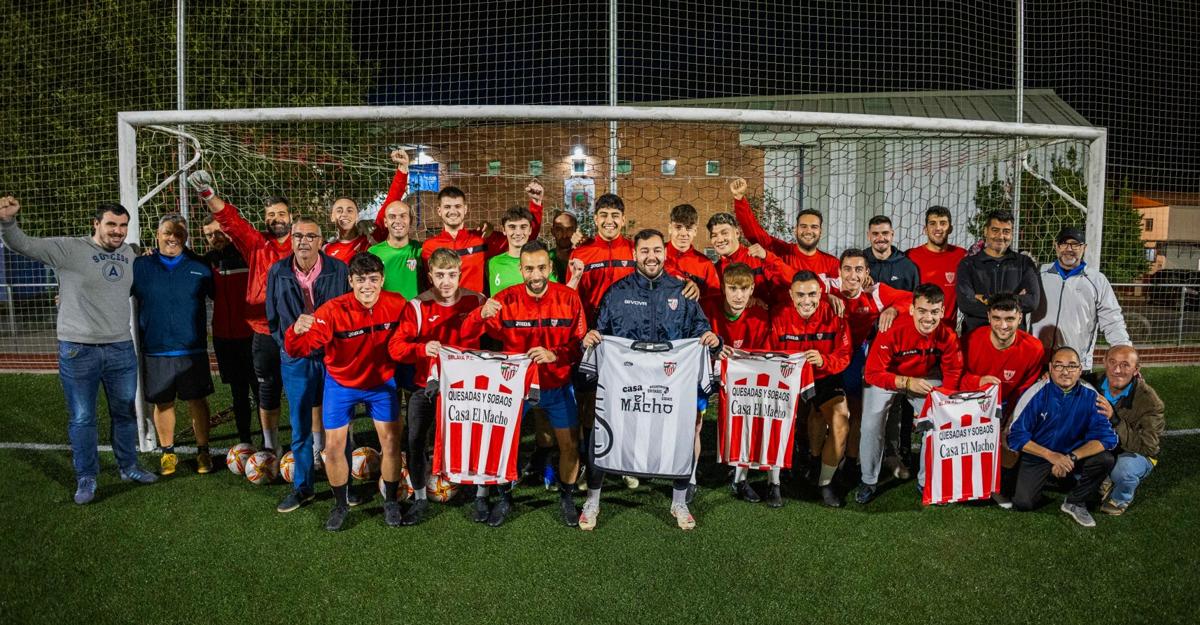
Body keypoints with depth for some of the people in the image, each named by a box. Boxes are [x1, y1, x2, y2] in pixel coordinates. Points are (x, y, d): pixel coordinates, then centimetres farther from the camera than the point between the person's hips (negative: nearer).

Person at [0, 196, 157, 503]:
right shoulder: (69, 248, -7)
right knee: (81, 418, 6)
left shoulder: (129, 253, 7)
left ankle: (128, 467, 32)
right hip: (78, 350, -4)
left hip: (121, 348, 4)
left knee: (125, 412, 16)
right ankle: (86, 479, 20)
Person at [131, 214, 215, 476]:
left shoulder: (199, 266, 3)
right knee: (162, 403, 9)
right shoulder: (140, 266, 4)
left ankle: (203, 451, 18)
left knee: (197, 400, 5)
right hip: (155, 351, 1)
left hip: (192, 349, -1)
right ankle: (167, 452, 25)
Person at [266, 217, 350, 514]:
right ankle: (302, 487, 21)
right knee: (300, 426, 9)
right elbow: (273, 318, 11)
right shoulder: (277, 272, 2)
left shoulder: (339, 270, -5)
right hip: (295, 359, 2)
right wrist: (288, 344, 3)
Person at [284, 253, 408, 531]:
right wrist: (297, 332, -56)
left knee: (391, 442, 0)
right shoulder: (333, 311, -28)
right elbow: (298, 350, -34)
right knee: (334, 446, 1)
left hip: (381, 382, 1)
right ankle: (341, 505, 25)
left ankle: (391, 502, 24)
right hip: (340, 383, -1)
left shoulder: (396, 304, -21)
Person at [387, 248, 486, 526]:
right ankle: (419, 499, 19)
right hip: (425, 386, 0)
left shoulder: (476, 302, -6)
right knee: (415, 441, -3)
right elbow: (395, 346, -16)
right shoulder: (417, 306, -8)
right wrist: (423, 348, -33)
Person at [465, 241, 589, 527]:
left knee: (570, 444, 5)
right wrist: (482, 315, -37)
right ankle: (504, 498, 27)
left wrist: (554, 354, -29)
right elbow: (467, 334, -14)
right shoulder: (506, 299, -12)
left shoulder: (569, 298, -11)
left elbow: (581, 344, -9)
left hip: (558, 386, 1)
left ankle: (567, 498, 29)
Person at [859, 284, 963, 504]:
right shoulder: (892, 330, -32)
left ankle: (926, 480, 12)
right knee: (871, 425, -16)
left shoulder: (947, 336, -21)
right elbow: (873, 373, -28)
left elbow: (953, 374, -7)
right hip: (886, 377, -3)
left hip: (926, 378, 3)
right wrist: (906, 383, -39)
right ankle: (869, 481, 6)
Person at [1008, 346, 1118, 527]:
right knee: (1023, 503, -17)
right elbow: (1016, 435, -14)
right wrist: (1050, 455, -24)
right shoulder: (1036, 394, -17)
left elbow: (1106, 437, -17)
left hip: (1074, 453, 2)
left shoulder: (1090, 396, -13)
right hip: (1038, 455, -2)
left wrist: (1072, 457, -28)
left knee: (1105, 460, -26)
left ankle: (1075, 502, -1)